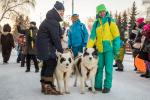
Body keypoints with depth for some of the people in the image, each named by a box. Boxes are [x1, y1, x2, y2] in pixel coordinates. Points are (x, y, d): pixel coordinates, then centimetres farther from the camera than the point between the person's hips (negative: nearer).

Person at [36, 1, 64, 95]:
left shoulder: (51, 20, 16)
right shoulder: (52, 21, -17)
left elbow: (57, 35, 12)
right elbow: (55, 37, -20)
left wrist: (60, 48, 3)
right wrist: (61, 50, -14)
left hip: (44, 45, 11)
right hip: (46, 46, -11)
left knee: (47, 64, 13)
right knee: (51, 64, -13)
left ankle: (44, 85, 19)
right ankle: (48, 87, -14)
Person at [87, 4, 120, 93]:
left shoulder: (110, 21, -1)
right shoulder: (96, 23, 10)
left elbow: (116, 36, -4)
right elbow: (92, 37, 6)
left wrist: (116, 49, -10)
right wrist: (88, 48, -5)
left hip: (109, 49, -4)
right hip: (99, 49, 4)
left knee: (108, 68, 0)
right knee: (99, 68, 9)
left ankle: (107, 86, 10)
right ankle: (98, 86, 18)